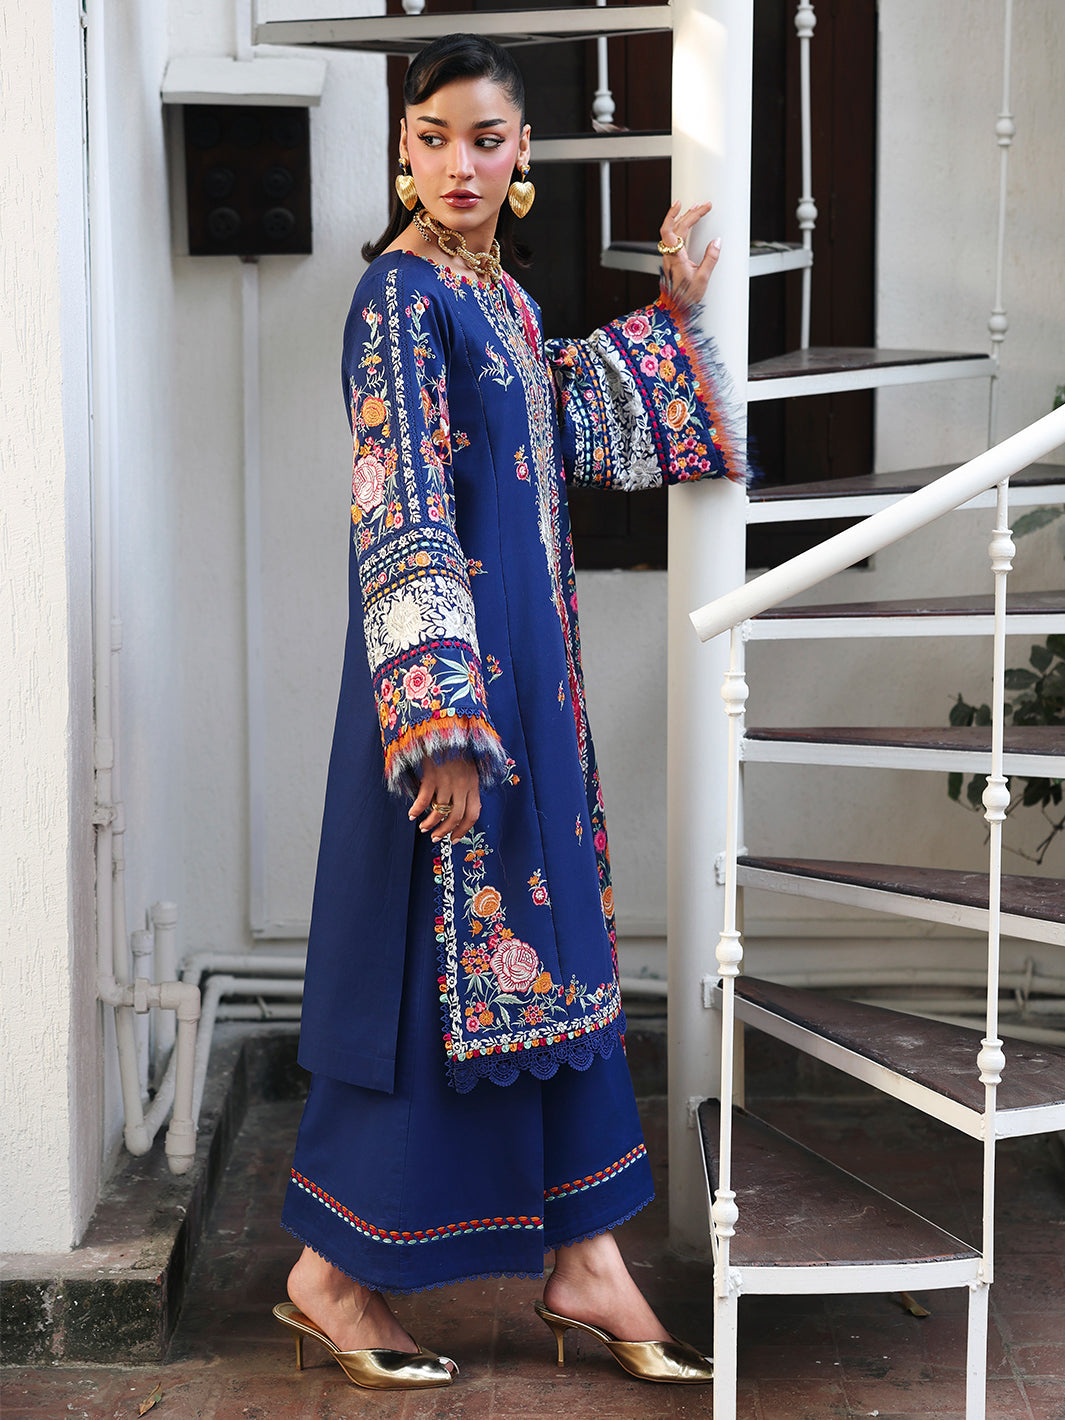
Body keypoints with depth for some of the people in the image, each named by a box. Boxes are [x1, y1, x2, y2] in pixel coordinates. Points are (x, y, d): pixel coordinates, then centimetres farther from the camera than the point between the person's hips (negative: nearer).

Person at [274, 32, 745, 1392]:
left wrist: (671, 315, 25)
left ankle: (583, 1259, 22)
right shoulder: (400, 295, -13)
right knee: (440, 961, -2)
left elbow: (569, 437, 28)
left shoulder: (504, 296, 13)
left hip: (529, 668, 9)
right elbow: (401, 517, -20)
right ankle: (330, 1276, 14)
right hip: (451, 671, -9)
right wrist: (442, 719, -25)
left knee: (548, 954, 11)